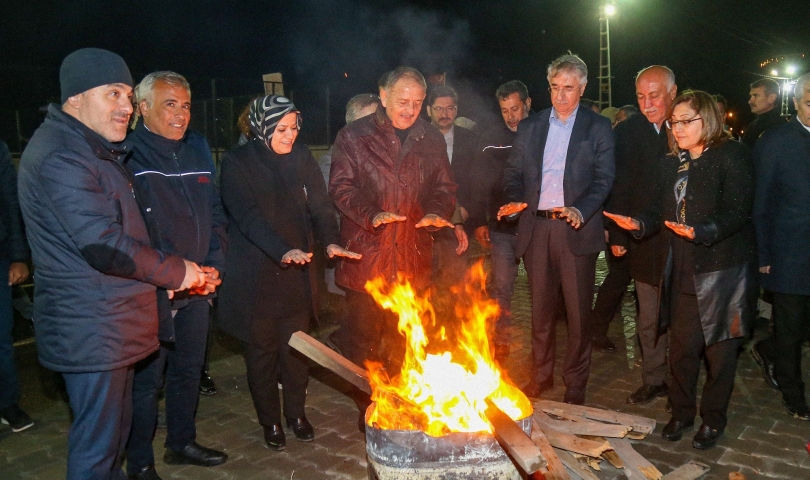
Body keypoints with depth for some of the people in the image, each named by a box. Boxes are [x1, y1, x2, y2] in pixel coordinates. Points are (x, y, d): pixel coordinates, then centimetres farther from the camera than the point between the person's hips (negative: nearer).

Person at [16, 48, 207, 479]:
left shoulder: (94, 151, 17)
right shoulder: (61, 157, -18)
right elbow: (103, 244, -26)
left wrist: (190, 272, 12)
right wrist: (175, 272, -13)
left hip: (110, 325, 10)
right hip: (92, 327, -10)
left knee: (115, 429, 22)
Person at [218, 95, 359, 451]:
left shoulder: (301, 158, 5)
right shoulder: (237, 164, -9)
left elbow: (319, 205, -2)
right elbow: (247, 216, -21)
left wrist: (330, 241, -21)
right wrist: (282, 251, -34)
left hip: (297, 272, 3)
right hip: (255, 273, -3)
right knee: (262, 349, 8)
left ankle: (296, 412, 31)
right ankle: (270, 421, 26)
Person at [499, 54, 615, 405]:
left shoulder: (598, 127, 5)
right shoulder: (529, 127, 13)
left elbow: (603, 178, -3)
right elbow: (514, 174, 12)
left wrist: (581, 210, -20)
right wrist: (515, 199, -9)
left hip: (577, 230, -2)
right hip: (536, 228, 3)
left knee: (578, 310, 3)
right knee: (541, 308, 11)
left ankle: (575, 383, 18)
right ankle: (540, 376, 25)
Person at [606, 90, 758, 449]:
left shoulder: (732, 156, -8)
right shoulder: (671, 164, 11)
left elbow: (737, 212, -17)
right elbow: (660, 211, 9)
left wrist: (700, 232, -31)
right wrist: (639, 224, -11)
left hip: (722, 270, -5)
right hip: (682, 271, 5)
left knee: (719, 349, 8)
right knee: (681, 346, 12)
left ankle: (713, 418, 25)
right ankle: (682, 412, 29)